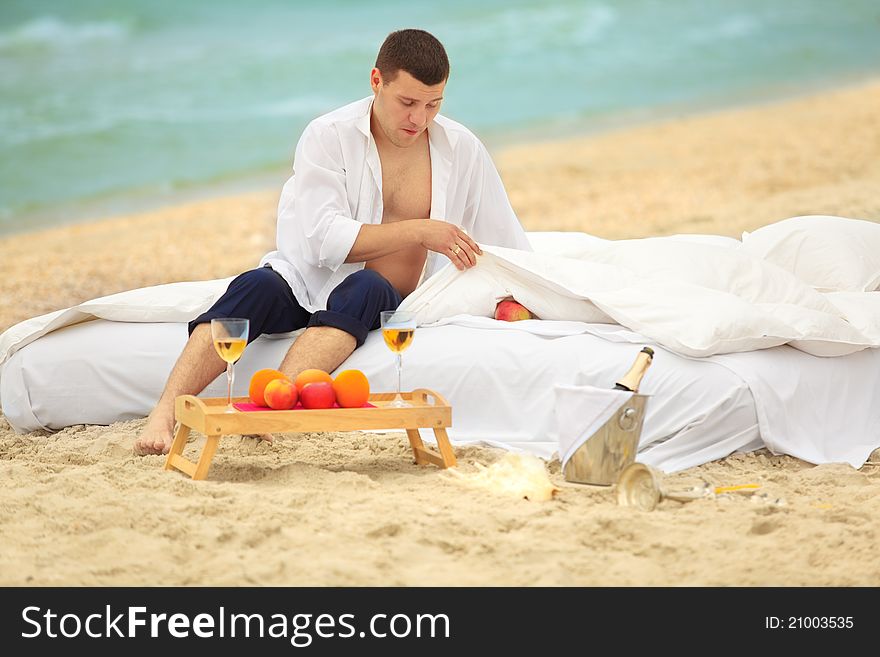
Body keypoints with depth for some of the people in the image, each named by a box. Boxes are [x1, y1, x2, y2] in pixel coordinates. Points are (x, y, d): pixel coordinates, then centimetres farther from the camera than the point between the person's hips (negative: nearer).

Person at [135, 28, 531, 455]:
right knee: (257, 286, -34)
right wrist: (419, 232, -21)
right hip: (309, 283, -1)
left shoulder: (462, 148, 2)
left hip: (386, 305, 1)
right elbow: (326, 239, -16)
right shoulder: (328, 136, -6)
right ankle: (164, 415, -47)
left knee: (364, 287, -36)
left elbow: (509, 247, 9)